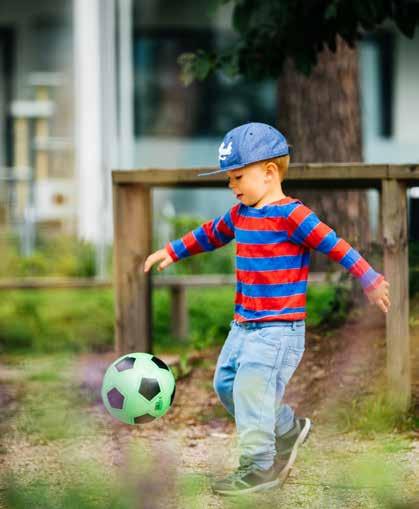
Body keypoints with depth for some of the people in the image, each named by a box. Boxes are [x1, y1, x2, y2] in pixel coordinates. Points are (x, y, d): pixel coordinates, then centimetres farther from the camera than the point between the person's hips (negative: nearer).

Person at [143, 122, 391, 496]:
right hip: (244, 325, 9)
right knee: (226, 382, 12)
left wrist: (370, 280, -23)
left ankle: (259, 468, -8)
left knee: (251, 388, -15)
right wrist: (173, 252, 34)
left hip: (279, 327, -9)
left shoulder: (291, 215, -14)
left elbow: (335, 246, -18)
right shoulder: (241, 214, 10)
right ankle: (289, 429, 28)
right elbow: (211, 233, 29)